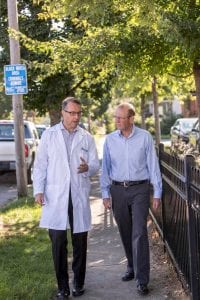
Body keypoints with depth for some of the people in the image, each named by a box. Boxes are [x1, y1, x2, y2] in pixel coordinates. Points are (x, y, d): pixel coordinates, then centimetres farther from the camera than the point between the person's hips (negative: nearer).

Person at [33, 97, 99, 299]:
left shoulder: (86, 138, 8)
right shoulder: (49, 135, 5)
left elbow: (95, 164, 6)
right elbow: (40, 165, 4)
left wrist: (87, 168, -18)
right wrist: (38, 190, -6)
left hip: (79, 197, 1)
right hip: (55, 197, -1)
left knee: (80, 243, 8)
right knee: (58, 243, 0)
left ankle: (79, 284, 23)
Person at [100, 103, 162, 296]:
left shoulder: (145, 137, -4)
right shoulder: (110, 140, 3)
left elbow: (153, 165, -1)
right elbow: (105, 168, 7)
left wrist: (157, 193, -3)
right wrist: (105, 193, 4)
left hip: (140, 189, -3)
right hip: (118, 190, 3)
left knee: (139, 233, -9)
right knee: (125, 233, 12)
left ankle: (141, 280, -6)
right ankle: (132, 267, 31)